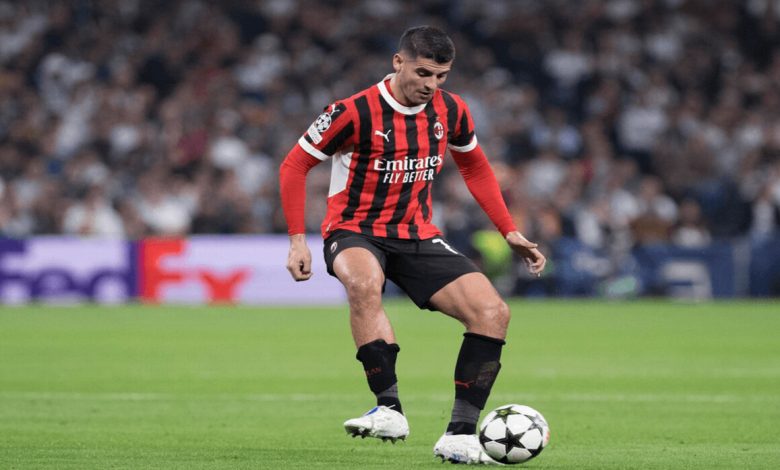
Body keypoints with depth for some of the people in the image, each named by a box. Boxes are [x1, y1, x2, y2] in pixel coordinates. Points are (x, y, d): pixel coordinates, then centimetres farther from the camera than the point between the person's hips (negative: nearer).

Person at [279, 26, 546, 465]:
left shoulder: (450, 111, -1)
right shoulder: (356, 112, -16)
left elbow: (476, 168, 18)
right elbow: (294, 166, -6)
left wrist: (510, 232, 11)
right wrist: (298, 240, -13)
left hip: (417, 235, 5)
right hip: (356, 231, -5)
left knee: (493, 312, -14)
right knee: (364, 283, -41)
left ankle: (460, 435, -8)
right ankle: (390, 408, -36)